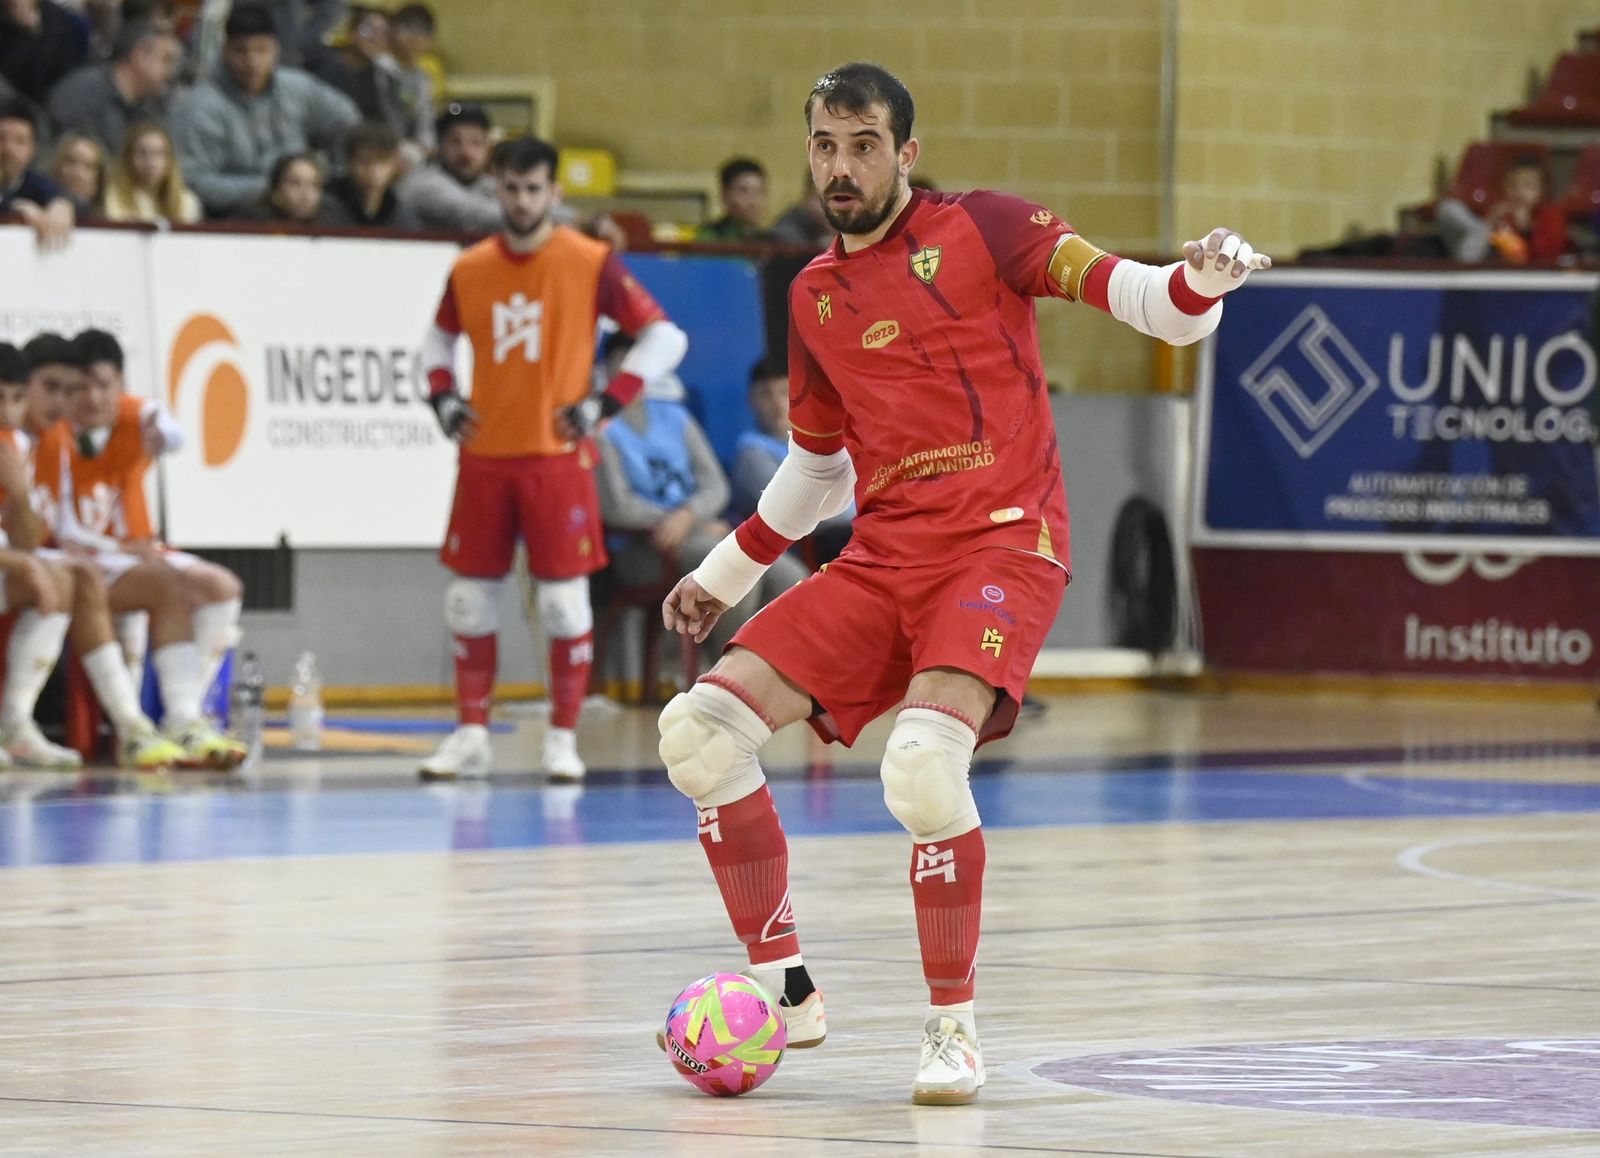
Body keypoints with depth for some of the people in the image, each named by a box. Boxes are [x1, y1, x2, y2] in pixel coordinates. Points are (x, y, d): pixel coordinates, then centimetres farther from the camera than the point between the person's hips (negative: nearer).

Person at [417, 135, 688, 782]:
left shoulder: (590, 264, -6)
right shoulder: (469, 271, 5)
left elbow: (665, 339, -4)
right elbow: (439, 339, 24)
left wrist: (604, 404, -11)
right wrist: (443, 400, 6)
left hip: (557, 456, -4)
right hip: (484, 456, 4)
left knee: (565, 601, -4)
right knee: (469, 600, 4)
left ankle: (563, 740, 6)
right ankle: (471, 737, 13)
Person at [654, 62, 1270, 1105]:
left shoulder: (978, 228, 1)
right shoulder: (814, 297, 17)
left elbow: (1117, 288, -8)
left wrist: (1199, 283, -30)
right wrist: (725, 574, 34)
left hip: (1001, 542, -6)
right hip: (881, 559, 6)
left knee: (926, 757, -31)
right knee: (703, 726, -6)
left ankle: (954, 1023, -14)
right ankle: (782, 987, 7)